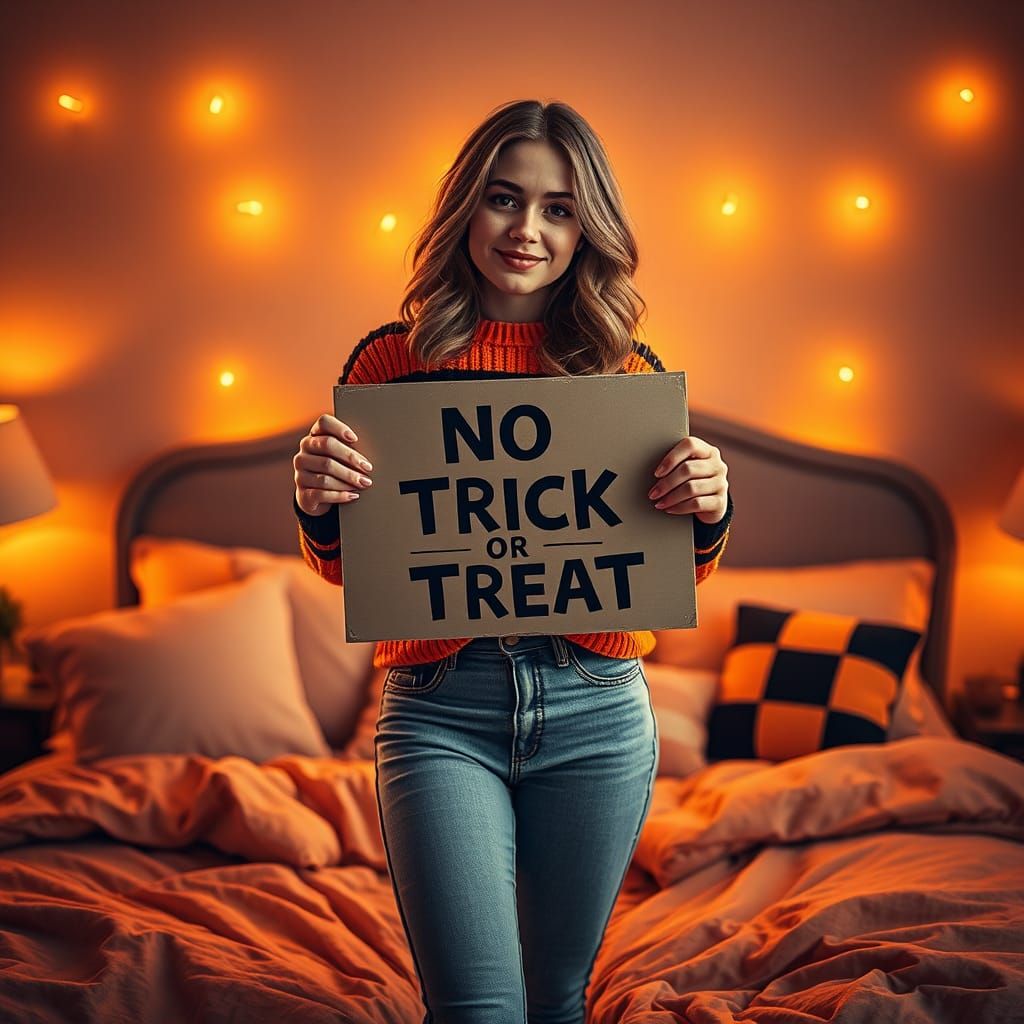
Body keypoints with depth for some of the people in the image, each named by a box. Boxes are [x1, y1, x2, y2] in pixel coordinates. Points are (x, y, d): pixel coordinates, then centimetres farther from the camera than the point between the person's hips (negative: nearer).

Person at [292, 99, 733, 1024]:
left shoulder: (629, 372, 5)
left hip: (594, 708, 2)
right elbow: (343, 567, 8)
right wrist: (317, 505, -14)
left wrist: (709, 512, -12)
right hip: (440, 710, -1)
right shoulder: (393, 361, 3)